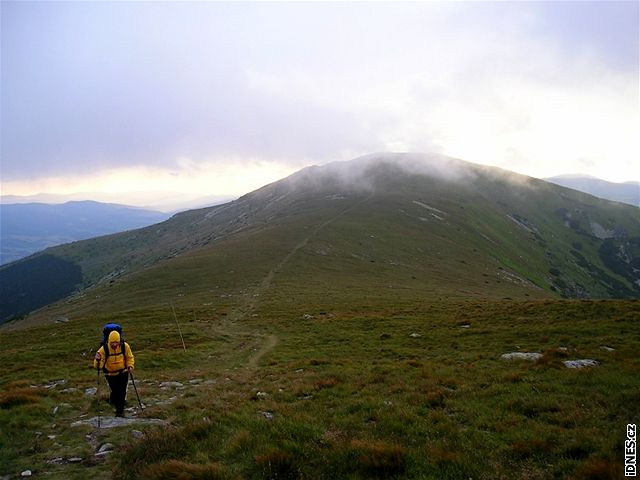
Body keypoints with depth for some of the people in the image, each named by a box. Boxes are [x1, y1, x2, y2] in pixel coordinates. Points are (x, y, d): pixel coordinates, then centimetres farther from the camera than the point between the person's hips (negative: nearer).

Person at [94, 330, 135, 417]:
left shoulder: (124, 346, -18)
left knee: (122, 391, 0)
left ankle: (120, 410, 18)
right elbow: (98, 365, -23)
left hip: (123, 372, 1)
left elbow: (130, 357, 1)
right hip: (111, 374, -1)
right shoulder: (104, 348, -23)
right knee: (115, 391, 1)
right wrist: (98, 360, -45)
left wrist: (130, 366, -16)